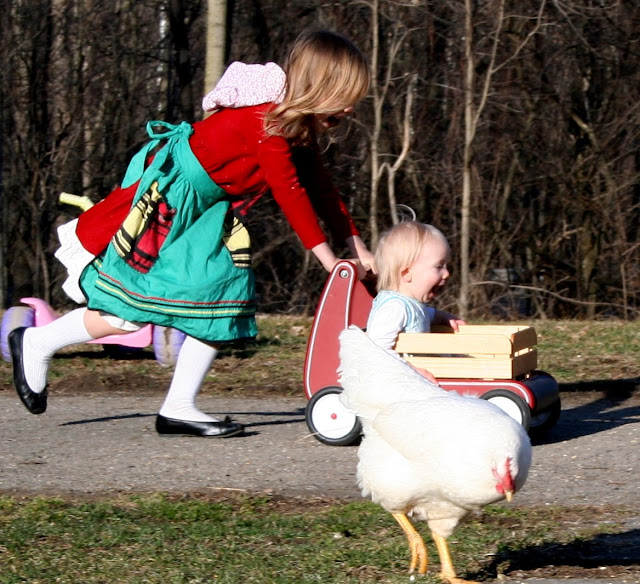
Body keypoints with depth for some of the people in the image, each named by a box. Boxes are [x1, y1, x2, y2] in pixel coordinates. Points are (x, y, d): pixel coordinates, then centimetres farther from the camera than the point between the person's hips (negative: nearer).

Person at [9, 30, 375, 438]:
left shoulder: (300, 129, 6)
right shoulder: (268, 120, -24)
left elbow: (321, 190, 14)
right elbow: (289, 192, -24)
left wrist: (359, 248, 9)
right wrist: (326, 256, -20)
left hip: (208, 207, 10)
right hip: (167, 191, -10)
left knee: (222, 302, 1)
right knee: (132, 310, -9)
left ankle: (179, 409, 6)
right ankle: (36, 344, 10)